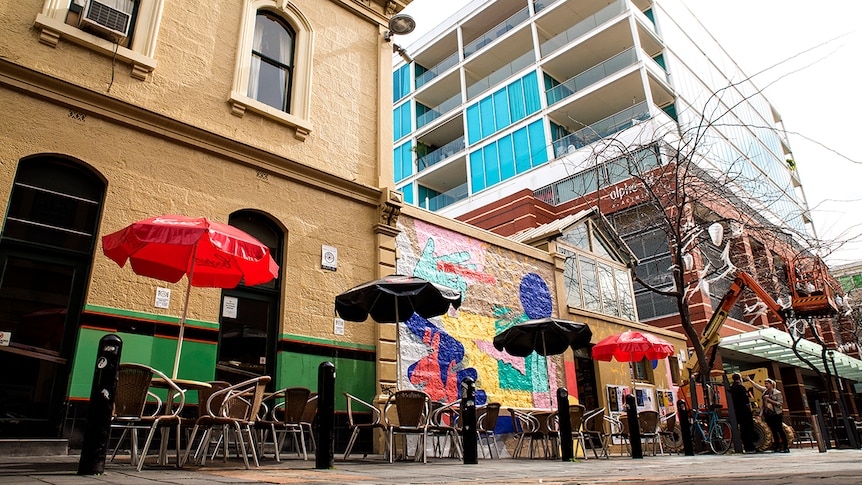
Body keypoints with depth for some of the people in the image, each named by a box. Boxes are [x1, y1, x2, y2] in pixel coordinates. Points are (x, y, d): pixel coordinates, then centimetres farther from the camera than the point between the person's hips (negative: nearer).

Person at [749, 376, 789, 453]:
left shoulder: (777, 393, -6)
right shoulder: (765, 391, 10)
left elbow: (780, 403, -11)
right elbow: (757, 386, 19)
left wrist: (770, 400, -17)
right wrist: (750, 380, 19)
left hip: (776, 415, -5)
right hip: (768, 414, 6)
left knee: (780, 430, -6)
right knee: (774, 431, 8)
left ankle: (786, 447, -2)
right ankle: (777, 447, 13)